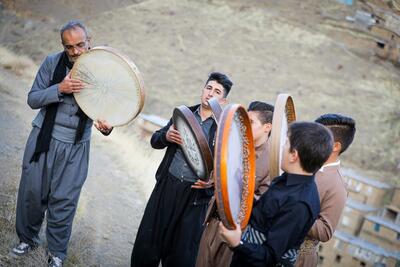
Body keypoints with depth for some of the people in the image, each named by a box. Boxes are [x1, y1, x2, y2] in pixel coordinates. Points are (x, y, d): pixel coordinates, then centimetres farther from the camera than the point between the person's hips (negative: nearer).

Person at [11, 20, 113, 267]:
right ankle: (28, 239, 34)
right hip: (44, 138, 1)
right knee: (32, 191, 10)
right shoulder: (52, 63, -5)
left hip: (75, 147, -1)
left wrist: (107, 127, -25)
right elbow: (33, 99, -4)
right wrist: (59, 89, -23)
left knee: (63, 200, 2)